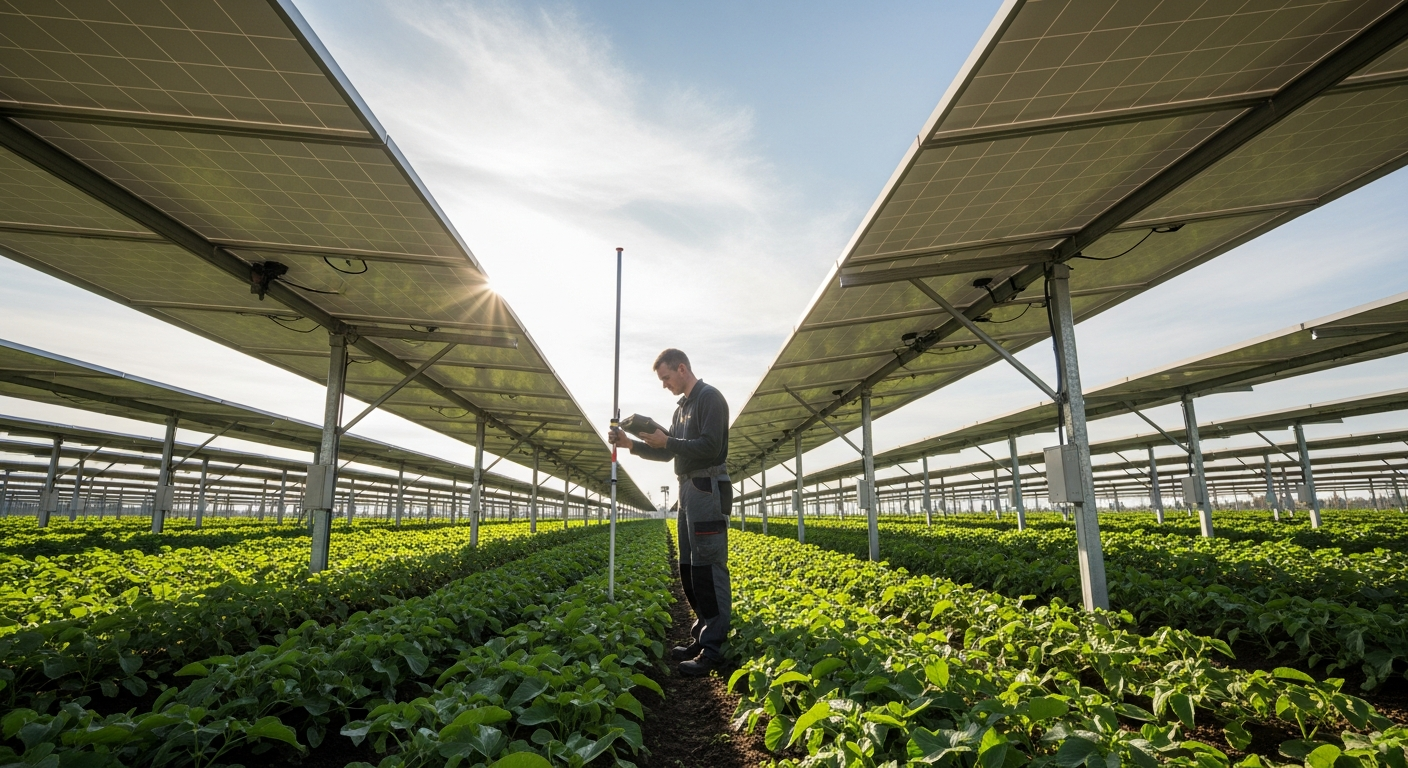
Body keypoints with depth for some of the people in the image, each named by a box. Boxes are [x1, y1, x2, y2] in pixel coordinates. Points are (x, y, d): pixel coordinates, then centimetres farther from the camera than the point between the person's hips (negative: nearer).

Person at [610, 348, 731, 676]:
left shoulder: (709, 397, -8)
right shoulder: (682, 408, 20)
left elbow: (710, 447, -18)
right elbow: (667, 453, 21)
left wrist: (666, 441, -20)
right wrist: (631, 444, 8)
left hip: (707, 488, -10)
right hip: (688, 490, 10)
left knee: (708, 568, -10)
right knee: (689, 569, 11)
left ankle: (713, 649, -6)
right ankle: (701, 637, 20)